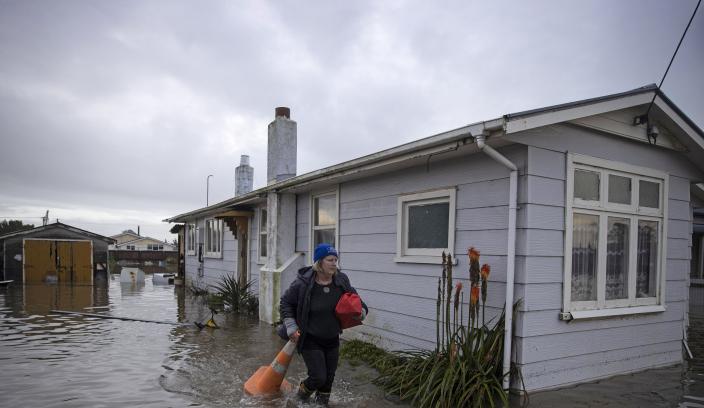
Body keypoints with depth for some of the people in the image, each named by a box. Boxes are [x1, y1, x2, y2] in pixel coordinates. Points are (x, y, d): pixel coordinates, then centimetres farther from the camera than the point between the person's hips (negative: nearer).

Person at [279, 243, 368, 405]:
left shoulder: (341, 280, -9)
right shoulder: (303, 283, -21)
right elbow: (285, 302, -6)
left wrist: (361, 311, -11)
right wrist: (291, 327, -10)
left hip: (332, 340, 5)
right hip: (310, 340, -4)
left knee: (329, 378, 14)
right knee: (319, 377, -7)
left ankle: (322, 402, 41)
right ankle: (302, 392, 27)